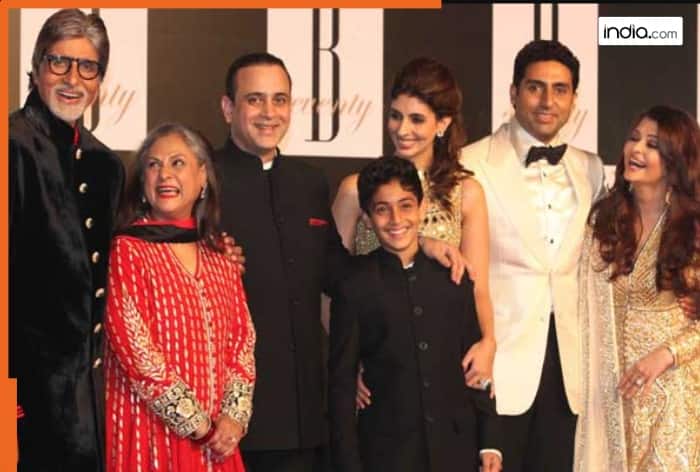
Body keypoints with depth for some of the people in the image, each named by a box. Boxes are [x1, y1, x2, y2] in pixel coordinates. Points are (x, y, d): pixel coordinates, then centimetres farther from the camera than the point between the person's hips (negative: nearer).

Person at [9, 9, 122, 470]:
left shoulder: (104, 162, 13)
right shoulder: (17, 146, -13)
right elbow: (7, 270, -17)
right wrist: (10, 382, -19)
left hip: (96, 377, 8)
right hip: (42, 376, -8)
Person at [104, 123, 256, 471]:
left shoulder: (221, 260, 11)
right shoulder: (127, 251, -6)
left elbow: (243, 341, 8)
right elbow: (135, 349, -12)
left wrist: (233, 417, -7)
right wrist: (198, 425, -11)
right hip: (154, 432, -5)